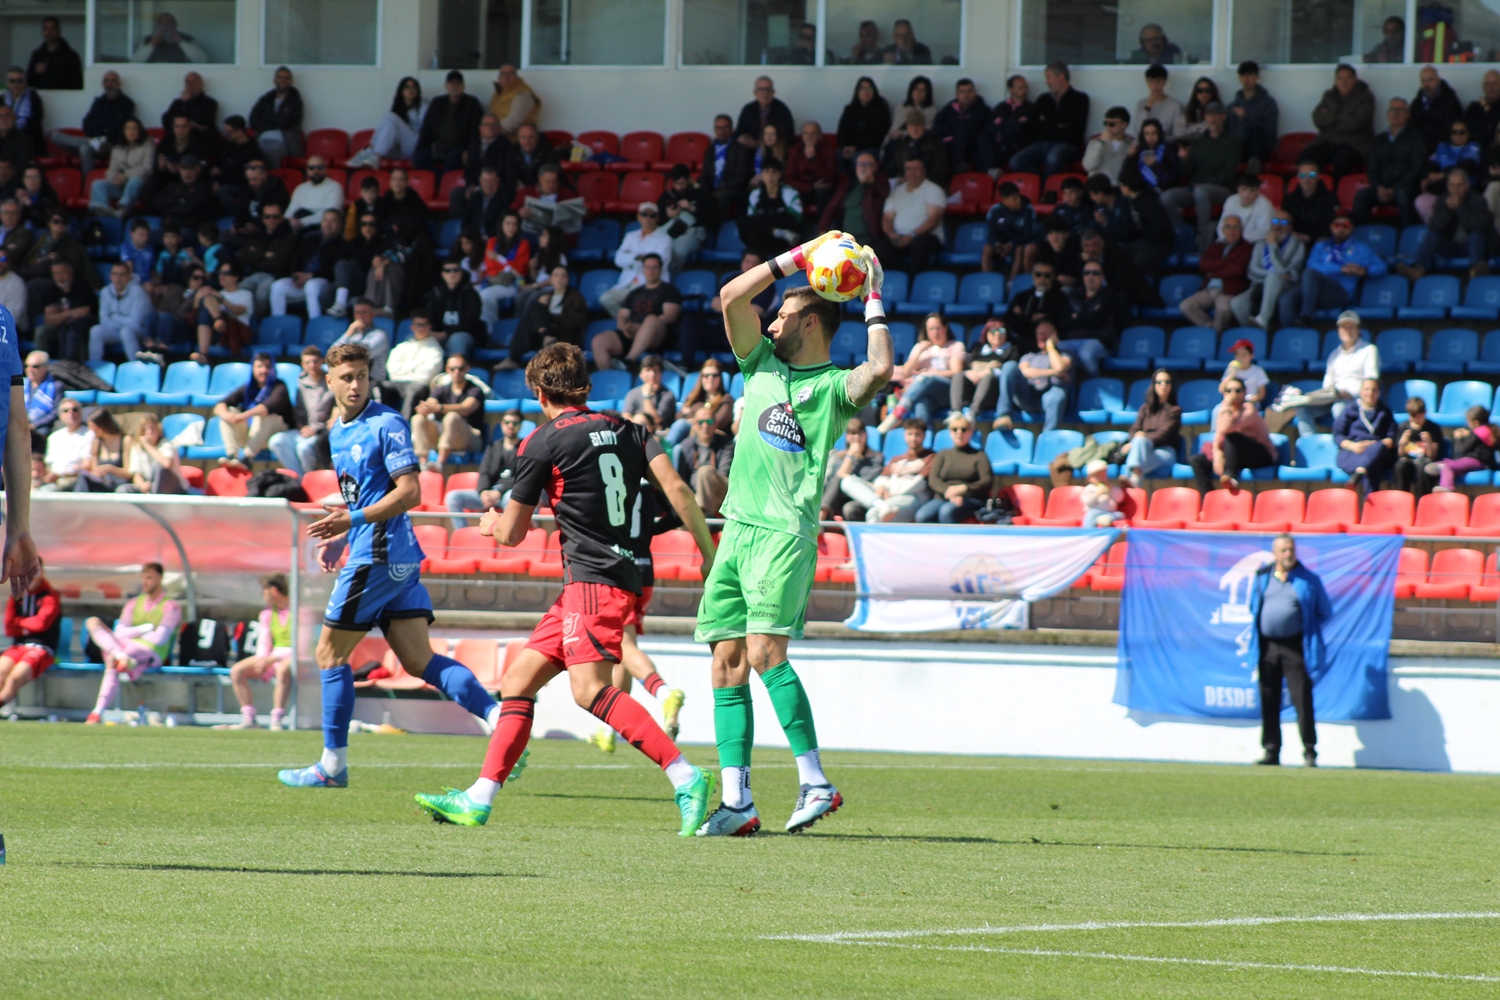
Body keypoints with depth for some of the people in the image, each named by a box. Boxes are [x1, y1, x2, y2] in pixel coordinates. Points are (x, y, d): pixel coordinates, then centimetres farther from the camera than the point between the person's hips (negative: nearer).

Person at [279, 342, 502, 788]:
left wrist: (354, 521, -23)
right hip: (398, 560, 9)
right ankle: (498, 716, -13)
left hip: (379, 556, -9)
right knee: (419, 660, -1)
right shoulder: (338, 433, 18)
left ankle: (333, 764, 6)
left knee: (330, 653, 0)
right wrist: (340, 537, 15)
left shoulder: (386, 425, -10)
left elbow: (409, 492, -16)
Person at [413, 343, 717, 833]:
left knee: (589, 689, -22)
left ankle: (686, 777, -35)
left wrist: (491, 522, 28)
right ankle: (478, 800, 10)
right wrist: (709, 553, 1)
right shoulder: (627, 430, 14)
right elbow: (676, 488, 1)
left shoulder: (543, 443, -3)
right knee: (518, 679, 11)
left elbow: (511, 533, 5)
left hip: (594, 578, -9)